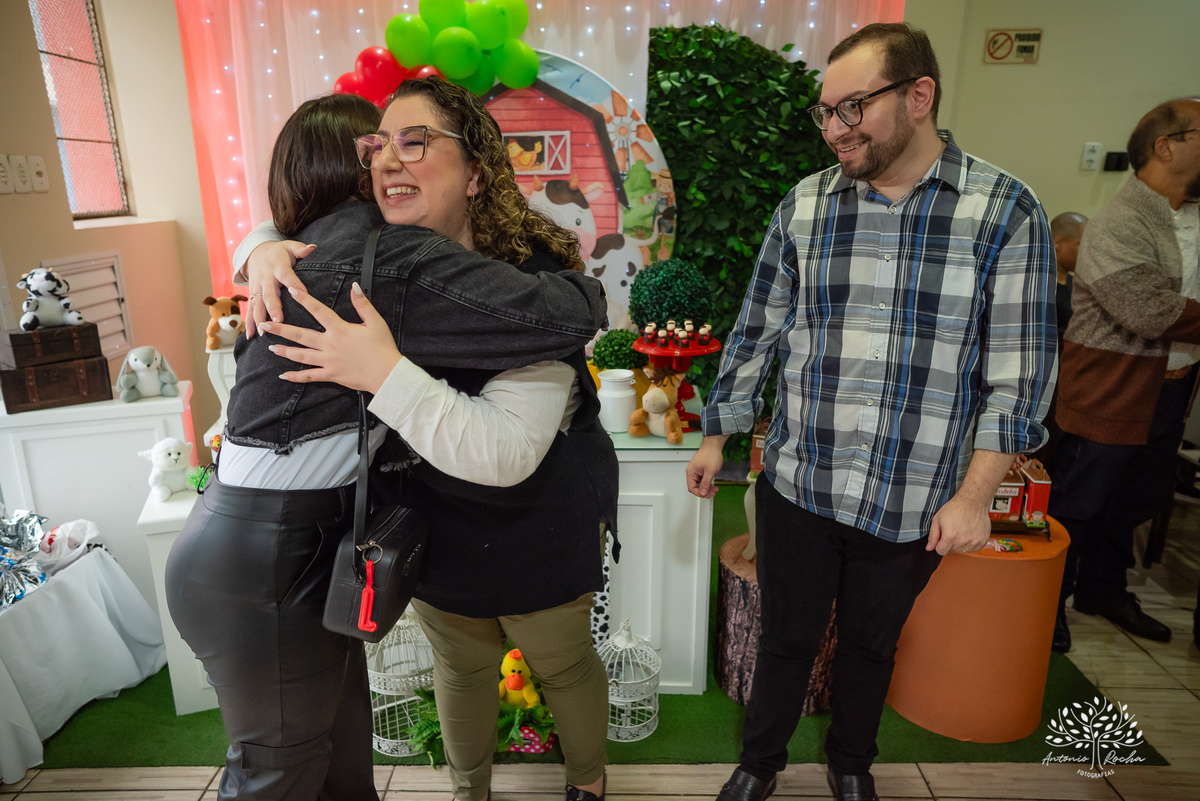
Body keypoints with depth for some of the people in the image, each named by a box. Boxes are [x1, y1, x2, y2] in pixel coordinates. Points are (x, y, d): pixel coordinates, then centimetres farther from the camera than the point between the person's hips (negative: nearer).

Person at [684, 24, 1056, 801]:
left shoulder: (1006, 210, -8)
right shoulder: (804, 207, -2)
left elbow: (1019, 367, -7)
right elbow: (757, 332, 5)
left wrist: (975, 494, -9)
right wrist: (717, 437, 6)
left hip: (914, 504, -1)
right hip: (798, 487, 1)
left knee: (871, 643, 21)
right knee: (787, 637, 17)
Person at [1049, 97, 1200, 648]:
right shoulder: (1119, 224, -20)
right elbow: (1151, 313, -28)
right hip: (1113, 390, -9)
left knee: (1140, 496, 21)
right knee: (1079, 501, 6)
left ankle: (1103, 589, 40)